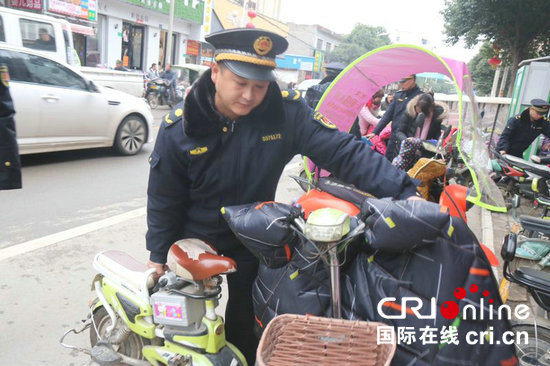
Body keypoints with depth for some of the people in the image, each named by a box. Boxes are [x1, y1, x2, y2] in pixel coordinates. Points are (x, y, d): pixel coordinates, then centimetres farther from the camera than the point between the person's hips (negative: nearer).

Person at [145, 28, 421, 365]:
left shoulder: (287, 111, -21)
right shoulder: (178, 126, -19)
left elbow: (343, 152, -24)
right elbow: (164, 199, -9)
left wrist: (403, 191, -35)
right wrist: (158, 256, -2)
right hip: (194, 239, 0)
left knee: (245, 321, 18)